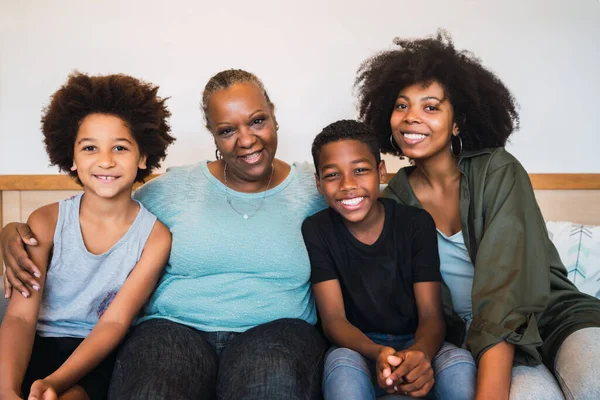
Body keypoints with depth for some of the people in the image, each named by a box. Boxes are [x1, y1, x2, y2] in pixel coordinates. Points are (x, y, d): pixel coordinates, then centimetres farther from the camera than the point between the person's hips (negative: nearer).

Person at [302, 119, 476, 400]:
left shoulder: (417, 222, -7)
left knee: (460, 365, -31)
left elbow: (431, 315, -10)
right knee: (342, 367, -34)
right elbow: (333, 318, -13)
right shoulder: (316, 230, -7)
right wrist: (378, 354, -35)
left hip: (414, 344, 1)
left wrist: (420, 353, -35)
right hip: (357, 348, 0)